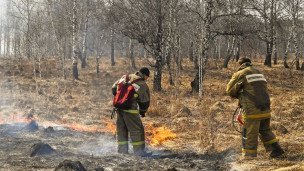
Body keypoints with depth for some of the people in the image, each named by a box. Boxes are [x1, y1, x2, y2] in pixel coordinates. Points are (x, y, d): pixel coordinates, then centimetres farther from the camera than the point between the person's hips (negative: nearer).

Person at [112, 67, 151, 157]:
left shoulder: (125, 77, 10)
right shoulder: (142, 85, -8)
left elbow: (114, 88, 15)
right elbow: (145, 101, -2)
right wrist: (142, 112, 14)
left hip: (119, 107, 7)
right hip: (130, 109, -7)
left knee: (121, 129, 17)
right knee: (137, 130, 2)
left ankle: (122, 149, 23)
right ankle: (139, 151, 2)